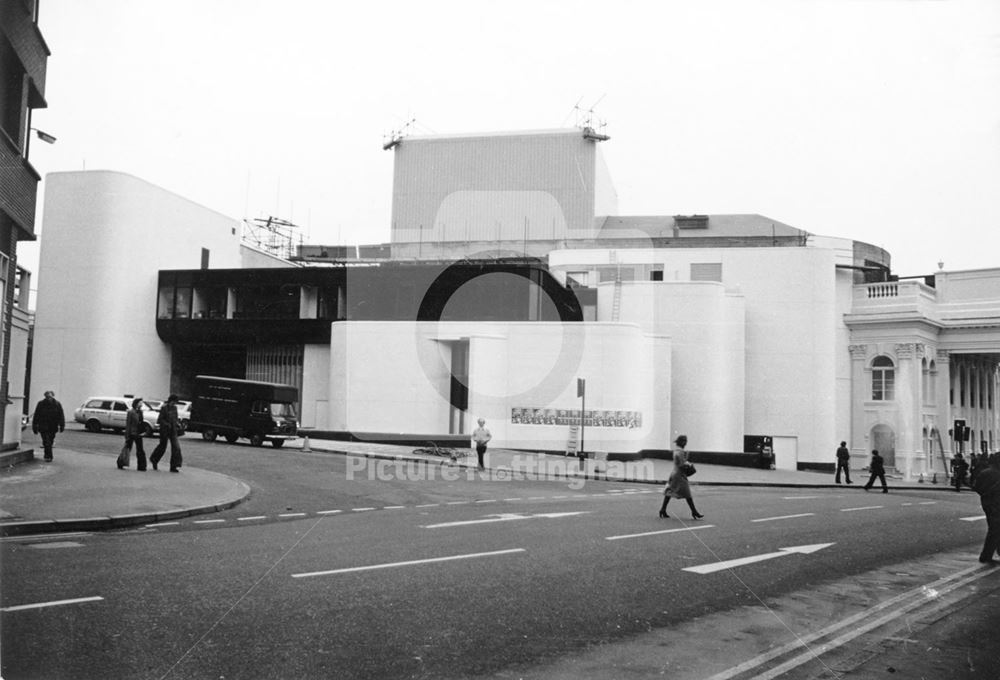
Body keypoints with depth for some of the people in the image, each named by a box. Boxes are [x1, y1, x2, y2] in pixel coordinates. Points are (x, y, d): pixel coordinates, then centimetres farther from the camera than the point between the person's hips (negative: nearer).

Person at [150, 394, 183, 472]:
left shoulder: (174, 408, 8)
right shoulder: (164, 408, -11)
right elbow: (159, 420, -12)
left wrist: (178, 424, 1)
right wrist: (167, 424, -21)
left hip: (173, 431, 5)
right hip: (164, 430, -5)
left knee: (176, 446, -7)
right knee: (162, 446, 8)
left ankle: (174, 466, -7)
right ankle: (154, 460, 38)